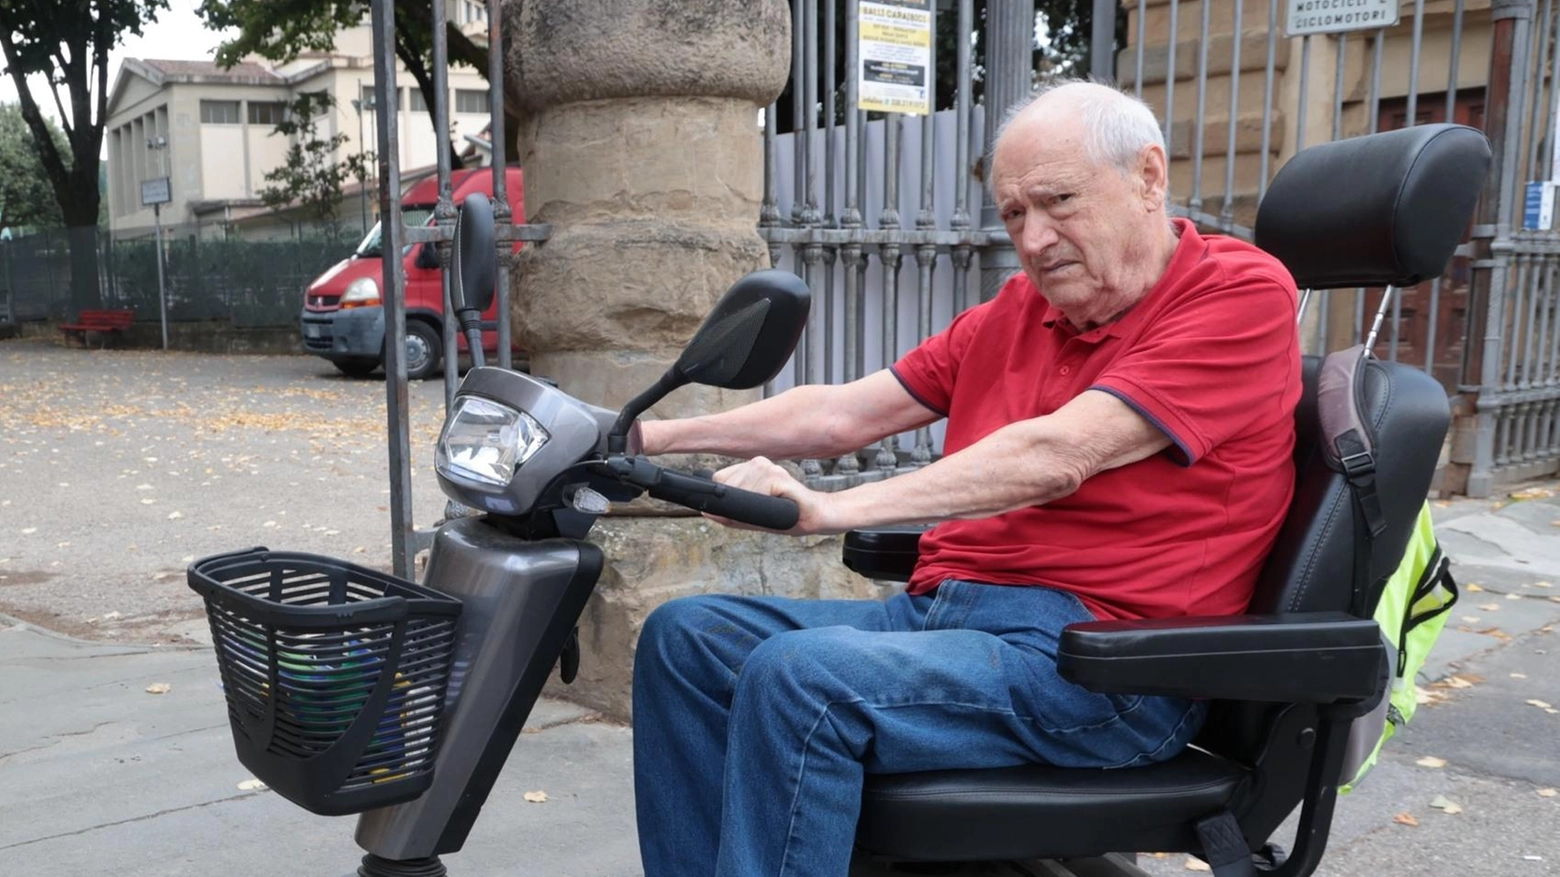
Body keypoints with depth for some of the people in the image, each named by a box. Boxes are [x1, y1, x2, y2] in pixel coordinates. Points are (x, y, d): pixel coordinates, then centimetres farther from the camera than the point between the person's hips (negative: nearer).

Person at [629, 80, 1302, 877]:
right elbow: (839, 415, 15)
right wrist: (646, 437, 9)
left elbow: (1057, 457, -19)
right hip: (940, 607, 8)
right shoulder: (1015, 311, 16)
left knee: (797, 677, -28)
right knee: (687, 636, -2)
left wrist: (832, 510, -24)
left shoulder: (1242, 293, -6)